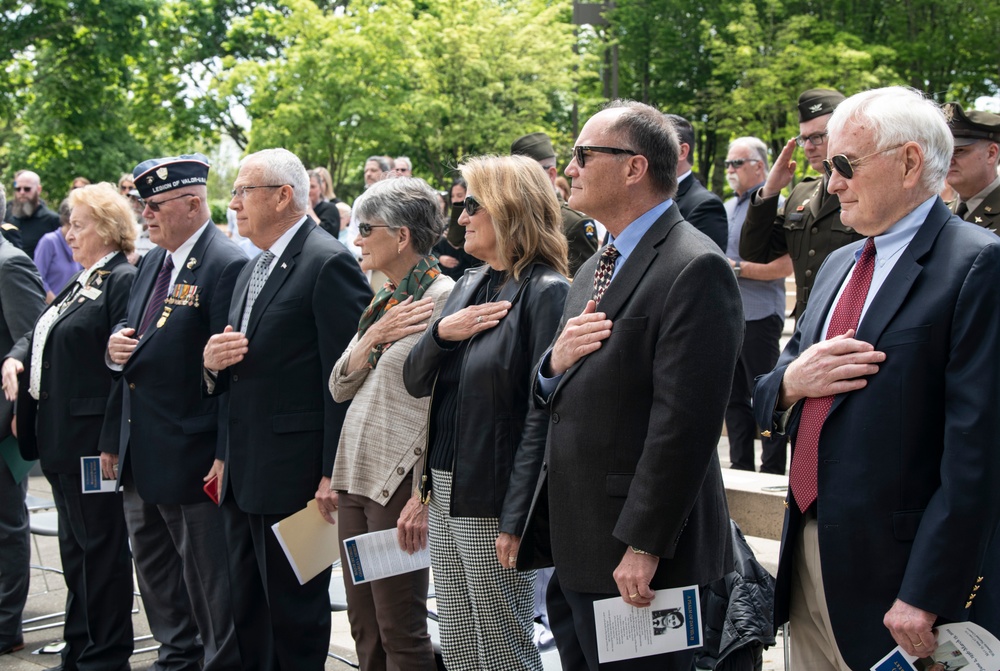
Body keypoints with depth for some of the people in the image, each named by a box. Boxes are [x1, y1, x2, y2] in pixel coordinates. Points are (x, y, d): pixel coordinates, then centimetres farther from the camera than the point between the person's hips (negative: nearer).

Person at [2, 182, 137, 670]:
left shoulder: (124, 282, -14)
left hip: (92, 437, -10)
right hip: (59, 437, 10)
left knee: (100, 545, 0)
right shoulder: (80, 284, 17)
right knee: (75, 544, 16)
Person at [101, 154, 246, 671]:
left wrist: (226, 455, -23)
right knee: (154, 566, 20)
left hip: (191, 454, -9)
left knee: (207, 574, 1)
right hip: (140, 452, 10)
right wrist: (115, 346, 0)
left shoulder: (228, 266, -16)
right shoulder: (152, 263, 13)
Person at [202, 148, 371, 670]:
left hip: (294, 475, -9)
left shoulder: (329, 264, -13)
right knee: (248, 612, 17)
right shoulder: (251, 270, 17)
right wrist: (212, 362, -1)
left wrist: (333, 473, -19)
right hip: (243, 476, 9)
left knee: (294, 613, 3)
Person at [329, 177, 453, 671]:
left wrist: (423, 498, -19)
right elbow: (340, 388, 10)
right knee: (364, 627, 15)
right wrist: (372, 336, -7)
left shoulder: (442, 297, -13)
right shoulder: (384, 301, 13)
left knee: (400, 630, 0)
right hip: (355, 477, 8)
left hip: (399, 482, -8)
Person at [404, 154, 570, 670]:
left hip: (494, 508, -8)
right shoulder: (469, 286, 11)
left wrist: (517, 521, -20)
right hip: (445, 496, 8)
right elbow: (416, 383, 11)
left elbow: (543, 417, -18)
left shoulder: (546, 293, -14)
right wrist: (441, 334, -9)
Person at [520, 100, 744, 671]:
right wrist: (555, 363, -5)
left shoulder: (694, 269, -15)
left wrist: (643, 547, -20)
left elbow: (683, 423, -20)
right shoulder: (595, 269, 15)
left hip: (634, 562, -9)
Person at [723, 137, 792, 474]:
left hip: (758, 317, -8)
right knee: (733, 396, 12)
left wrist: (737, 268, -18)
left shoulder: (774, 205, -9)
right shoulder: (726, 208, 17)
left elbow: (786, 264, -17)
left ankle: (773, 470, 6)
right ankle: (741, 466, 20)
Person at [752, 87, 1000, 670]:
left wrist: (926, 595, -21)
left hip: (891, 568, -7)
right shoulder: (839, 265, 14)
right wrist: (791, 382, -8)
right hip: (809, 551, 7)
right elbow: (766, 399, 16)